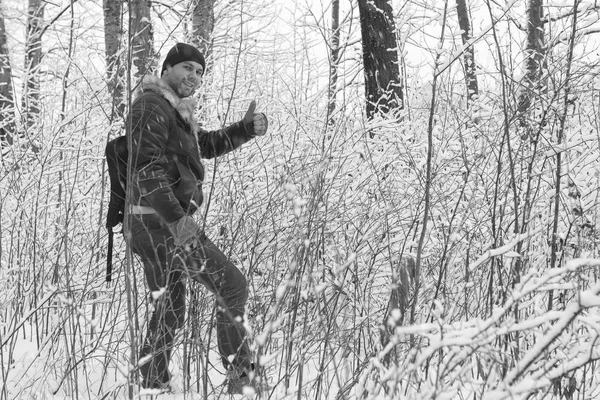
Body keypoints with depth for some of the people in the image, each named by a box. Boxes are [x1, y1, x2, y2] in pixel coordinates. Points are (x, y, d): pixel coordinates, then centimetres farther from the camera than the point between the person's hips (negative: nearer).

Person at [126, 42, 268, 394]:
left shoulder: (175, 111, 20)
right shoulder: (151, 105, -12)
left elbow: (208, 145, 28)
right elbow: (146, 165, -22)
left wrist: (247, 129, 11)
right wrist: (176, 219, -29)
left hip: (160, 224, 10)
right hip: (161, 223, -10)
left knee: (170, 312, 15)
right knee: (233, 285, -6)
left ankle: (154, 385, 20)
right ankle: (242, 376, -2)